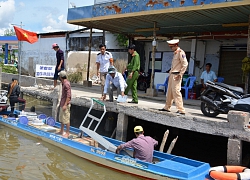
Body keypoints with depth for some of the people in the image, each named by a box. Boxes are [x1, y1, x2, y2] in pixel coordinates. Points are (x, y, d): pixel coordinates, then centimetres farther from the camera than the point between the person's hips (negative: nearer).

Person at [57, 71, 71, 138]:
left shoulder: (66, 84, -18)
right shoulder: (64, 83, 12)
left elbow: (69, 96, -22)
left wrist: (65, 105, -24)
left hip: (65, 105, -10)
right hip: (62, 104, 10)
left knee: (66, 119, -2)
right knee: (61, 119, 17)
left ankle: (67, 133, 5)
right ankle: (61, 131, 27)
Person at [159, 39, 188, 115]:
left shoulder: (180, 52, -11)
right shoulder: (175, 53, 17)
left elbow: (185, 64, -18)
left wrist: (180, 74, -19)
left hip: (176, 75, -10)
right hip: (172, 74, 10)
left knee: (176, 91, -14)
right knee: (169, 91, 15)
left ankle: (181, 110, -13)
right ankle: (167, 107, 26)